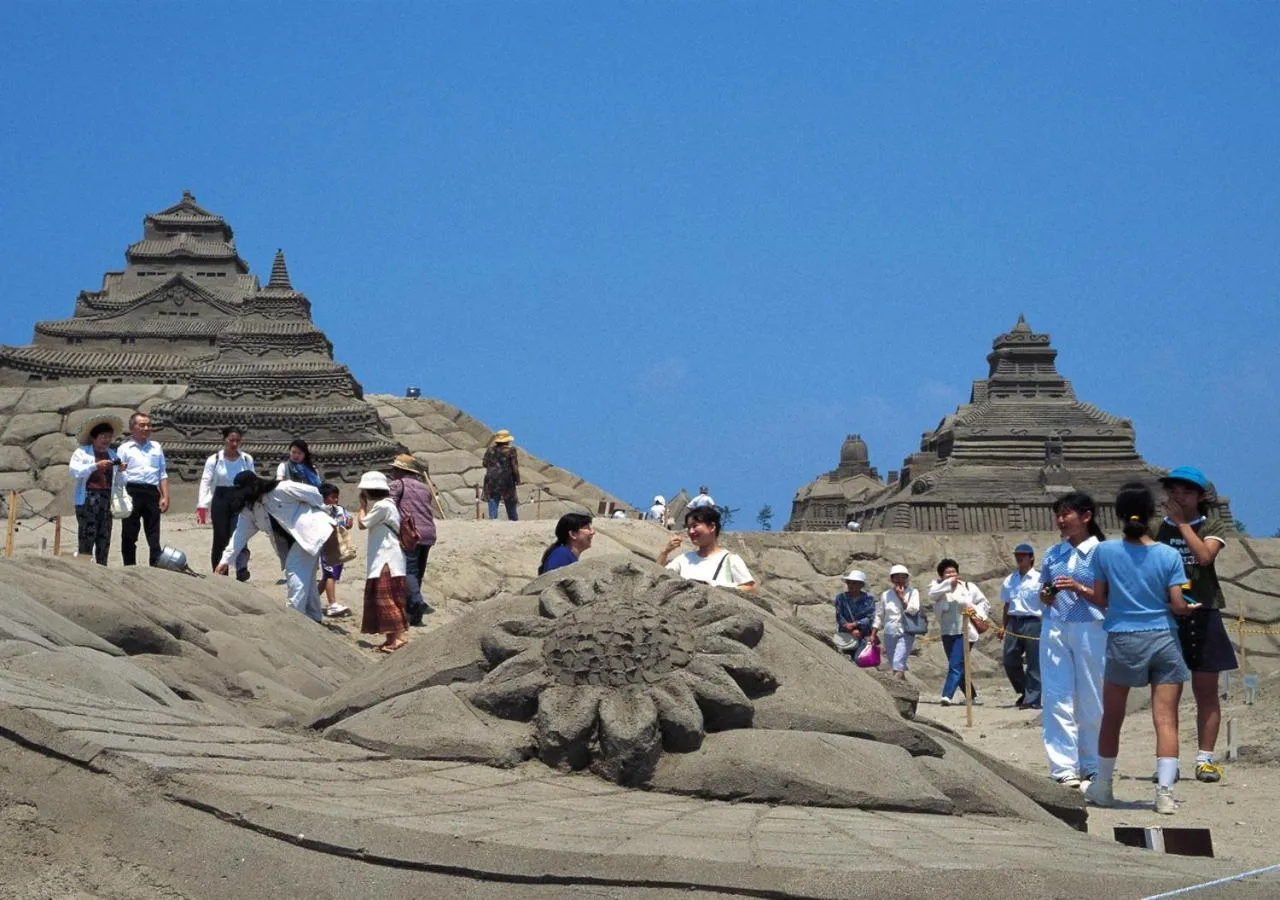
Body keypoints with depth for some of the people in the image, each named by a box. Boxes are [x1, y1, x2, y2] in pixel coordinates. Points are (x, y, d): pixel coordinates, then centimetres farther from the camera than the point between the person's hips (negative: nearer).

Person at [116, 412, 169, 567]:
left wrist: (165, 497, 7)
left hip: (152, 493, 3)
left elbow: (163, 474, 16)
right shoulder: (124, 448, 5)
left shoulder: (156, 448, 17)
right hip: (132, 492, -3)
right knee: (129, 535, 1)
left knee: (154, 536, 2)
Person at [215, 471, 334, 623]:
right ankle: (313, 617, 28)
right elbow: (240, 534, 0)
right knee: (305, 575, 16)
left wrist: (323, 514, 1)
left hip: (309, 529, -9)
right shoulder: (249, 508, -1)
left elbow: (313, 493, -15)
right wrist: (225, 560, -6)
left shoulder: (282, 490, -24)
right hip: (292, 539, 9)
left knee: (294, 570, -18)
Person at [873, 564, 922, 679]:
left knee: (898, 664, -20)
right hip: (889, 634, 4)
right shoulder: (885, 595, 10)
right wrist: (873, 635, 10)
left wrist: (901, 596, -11)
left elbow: (913, 610, -11)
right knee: (893, 665, 8)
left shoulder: (912, 592, 3)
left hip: (905, 633, -4)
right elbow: (879, 616, 14)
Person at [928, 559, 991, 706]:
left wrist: (977, 611, -8)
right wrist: (949, 583, -27)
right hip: (948, 632, 4)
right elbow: (932, 593, -18)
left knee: (956, 665, -15)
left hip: (965, 632, -4)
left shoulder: (968, 586, 6)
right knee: (959, 666, 12)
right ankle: (972, 696, 27)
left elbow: (984, 603, 12)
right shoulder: (940, 587, 7)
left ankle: (947, 696, -23)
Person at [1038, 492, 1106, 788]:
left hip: (1090, 629, -4)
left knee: (1091, 701, 1)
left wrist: (1081, 589, -15)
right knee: (1056, 699, -2)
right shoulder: (1054, 553, 14)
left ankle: (1091, 768, 11)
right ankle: (1064, 768, 0)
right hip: (1054, 629, 4)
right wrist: (1047, 595, 0)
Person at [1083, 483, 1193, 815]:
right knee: (1166, 719, -1)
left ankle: (1103, 787, 26)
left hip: (1122, 641, 1)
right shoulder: (1169, 555, -6)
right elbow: (1177, 605, -8)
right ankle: (1165, 791, -9)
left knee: (1112, 718, 15)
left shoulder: (1104, 552, -5)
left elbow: (1099, 599, 0)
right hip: (1163, 640, -1)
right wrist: (1188, 609, 13)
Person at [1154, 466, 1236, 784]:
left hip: (1202, 614, -1)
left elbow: (1204, 555, -16)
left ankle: (1205, 758, 6)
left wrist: (1182, 522, -12)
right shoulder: (1160, 529, 9)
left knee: (1206, 690, 2)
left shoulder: (1213, 526, 3)